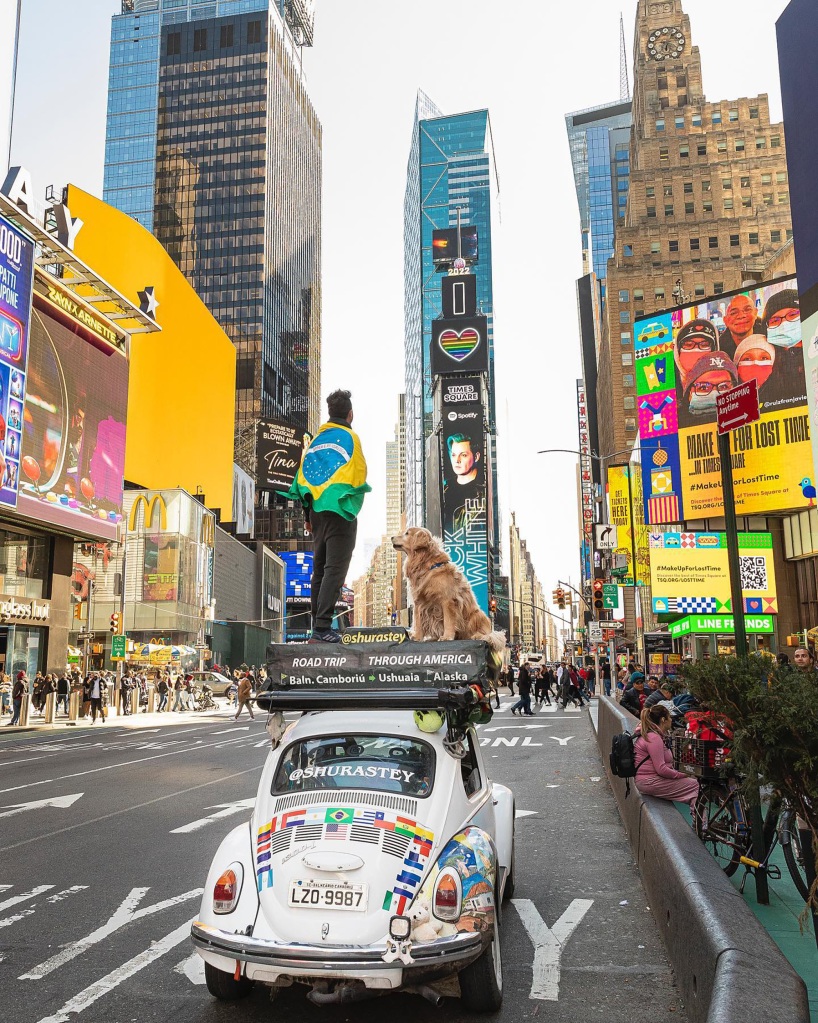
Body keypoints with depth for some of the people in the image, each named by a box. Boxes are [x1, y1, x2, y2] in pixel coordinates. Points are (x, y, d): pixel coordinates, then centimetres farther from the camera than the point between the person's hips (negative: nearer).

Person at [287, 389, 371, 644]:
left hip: (317, 510, 7)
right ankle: (322, 627, -13)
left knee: (319, 569, 13)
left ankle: (318, 624, 15)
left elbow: (302, 476, 13)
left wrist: (308, 515, 16)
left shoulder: (316, 439, 14)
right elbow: (359, 476, -13)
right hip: (340, 511, -7)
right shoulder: (349, 437, -5)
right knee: (335, 570, -8)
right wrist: (359, 490, 10)